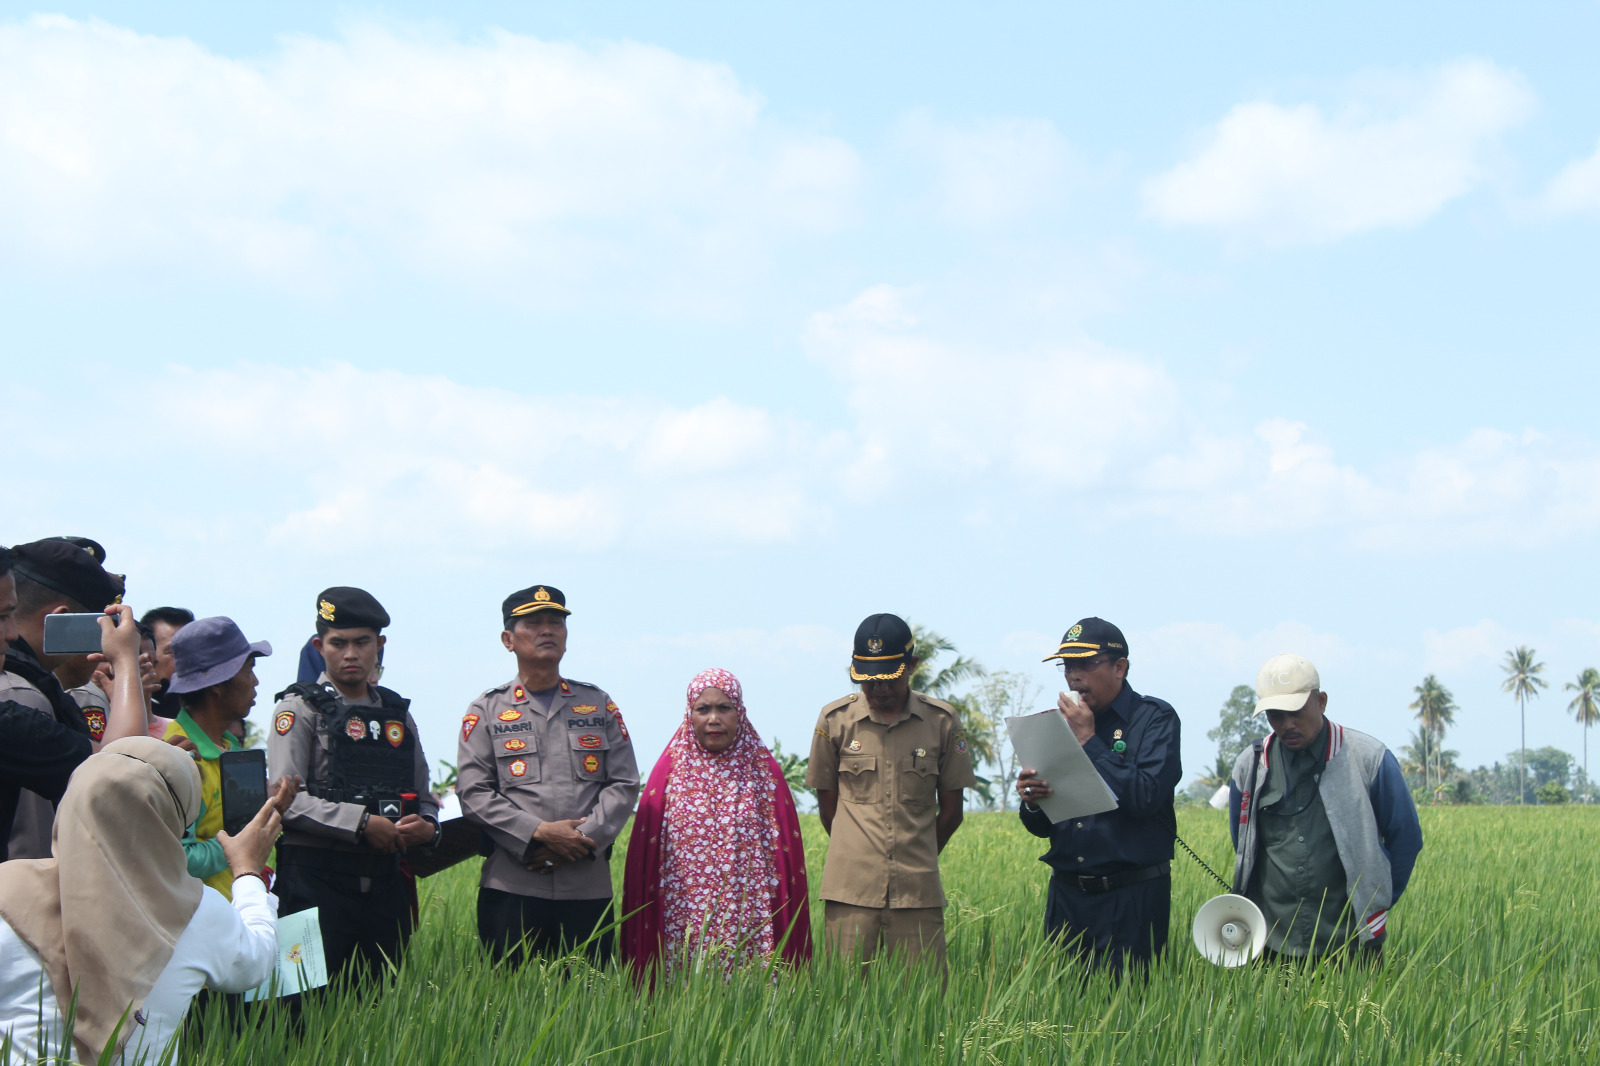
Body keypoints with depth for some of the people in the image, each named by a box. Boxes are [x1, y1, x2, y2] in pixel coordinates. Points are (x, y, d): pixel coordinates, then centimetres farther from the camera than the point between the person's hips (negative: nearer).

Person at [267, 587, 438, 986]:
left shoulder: (397, 713, 17)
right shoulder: (301, 708, 1)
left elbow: (423, 798, 22)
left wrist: (427, 826, -1)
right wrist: (362, 823, -16)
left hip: (385, 882, 5)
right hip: (316, 879, -5)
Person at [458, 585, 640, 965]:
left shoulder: (599, 705, 15)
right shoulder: (486, 711, 9)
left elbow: (624, 785, 8)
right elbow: (474, 793, -1)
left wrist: (584, 839, -8)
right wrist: (539, 833, -12)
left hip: (589, 885, 2)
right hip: (512, 884, -2)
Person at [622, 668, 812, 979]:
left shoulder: (763, 770, 7)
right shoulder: (671, 770, 7)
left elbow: (787, 856, 7)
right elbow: (645, 858, 7)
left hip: (749, 924, 0)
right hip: (684, 922, 0)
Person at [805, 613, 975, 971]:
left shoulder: (942, 721, 4)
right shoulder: (835, 719, 4)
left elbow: (951, 811, 13)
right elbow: (827, 804, 12)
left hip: (918, 892, 0)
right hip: (850, 891, 0)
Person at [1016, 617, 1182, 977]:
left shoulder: (1154, 718, -3)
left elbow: (1146, 798, -20)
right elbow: (1042, 827, 14)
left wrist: (1089, 741, -14)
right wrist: (1031, 802, -10)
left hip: (1132, 898, -5)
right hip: (1067, 894, 5)